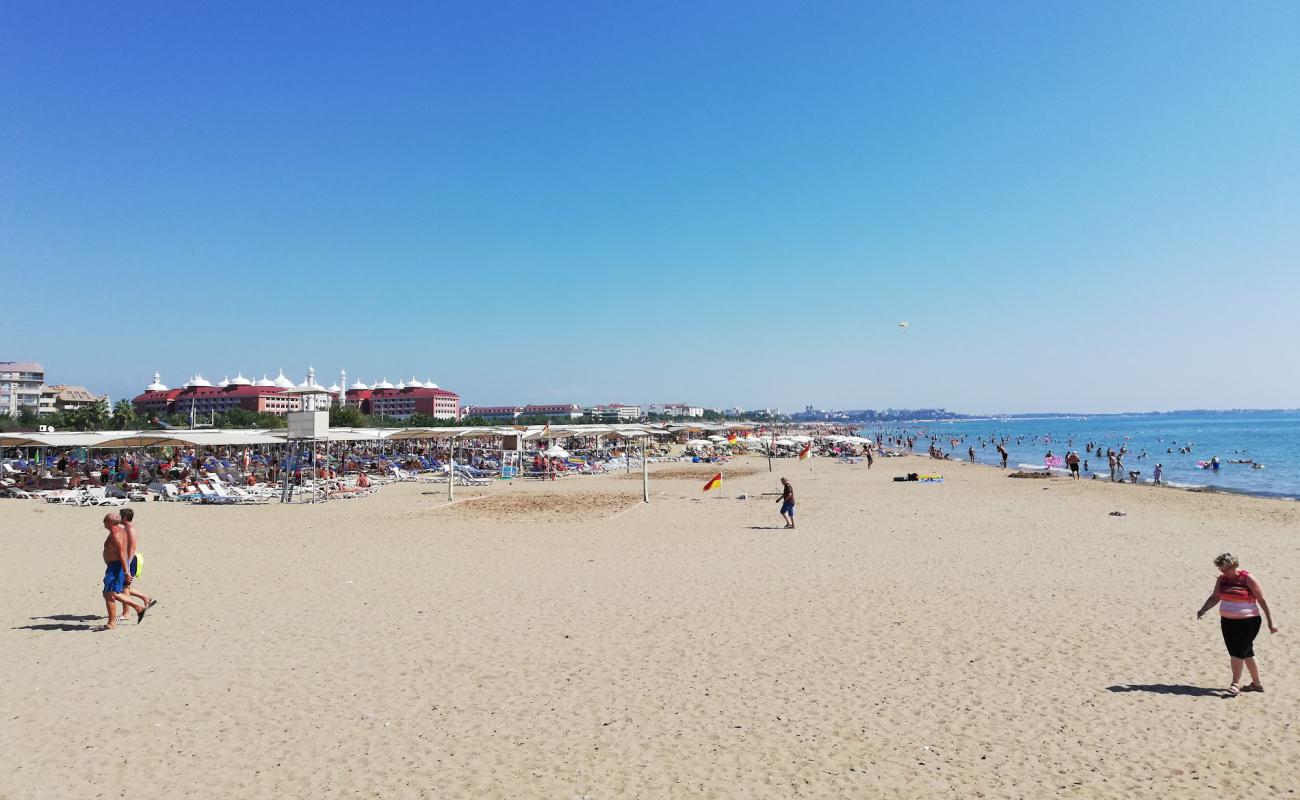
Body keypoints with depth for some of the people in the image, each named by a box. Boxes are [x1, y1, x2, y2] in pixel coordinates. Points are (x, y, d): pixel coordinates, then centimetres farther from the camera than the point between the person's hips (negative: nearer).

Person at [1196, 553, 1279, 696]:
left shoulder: (1248, 578, -11)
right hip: (1227, 622, 6)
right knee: (1246, 653, 14)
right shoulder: (1222, 578, 5)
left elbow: (1262, 600, -7)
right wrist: (1202, 610, -4)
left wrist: (1271, 622, -6)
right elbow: (1215, 597, 11)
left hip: (1247, 622, -6)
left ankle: (1236, 684, -1)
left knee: (1237, 652, -10)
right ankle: (1257, 684, 25)